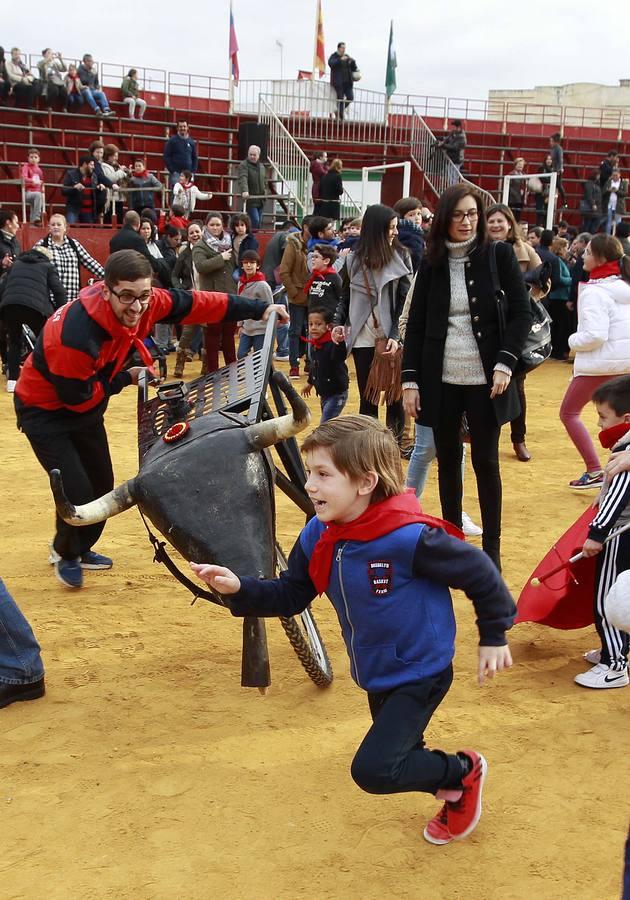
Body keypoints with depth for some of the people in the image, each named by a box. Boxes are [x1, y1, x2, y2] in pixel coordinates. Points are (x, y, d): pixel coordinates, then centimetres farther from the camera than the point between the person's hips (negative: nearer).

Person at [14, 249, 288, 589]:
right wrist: (126, 378, -16)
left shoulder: (148, 303, -20)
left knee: (102, 484, 14)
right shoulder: (74, 335, -39)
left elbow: (195, 303, -10)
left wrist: (259, 309, -9)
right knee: (77, 491, -11)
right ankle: (65, 555, 20)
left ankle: (80, 549, 40)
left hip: (86, 406, 7)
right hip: (45, 410, -7)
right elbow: (77, 397, -27)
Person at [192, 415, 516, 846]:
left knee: (373, 770, -14)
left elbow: (480, 574, -18)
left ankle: (464, 771, 11)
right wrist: (241, 590, -20)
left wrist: (494, 638, -7)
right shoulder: (318, 537, -10)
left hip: (420, 674, -7)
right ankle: (454, 793, 52)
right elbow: (290, 596, -2)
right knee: (400, 757, 23)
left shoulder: (408, 537, -31)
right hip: (376, 676, 8)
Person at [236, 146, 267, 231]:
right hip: (250, 199, -7)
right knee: (255, 220, -17)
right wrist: (244, 191, -40)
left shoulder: (261, 166, 17)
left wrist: (265, 191, 16)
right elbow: (242, 179, -24)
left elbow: (264, 181, 28)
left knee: (259, 221, 8)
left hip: (260, 200, 7)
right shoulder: (243, 165, -7)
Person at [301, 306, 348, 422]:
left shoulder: (332, 344, -24)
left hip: (337, 394, -9)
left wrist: (340, 342, -68)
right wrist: (310, 383, 33)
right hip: (324, 393, 9)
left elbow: (341, 356, -47)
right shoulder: (314, 345, 2)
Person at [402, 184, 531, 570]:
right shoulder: (432, 263, 3)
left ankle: (492, 548, 15)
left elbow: (521, 313, -3)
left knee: (486, 462, 5)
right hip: (441, 379, 2)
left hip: (484, 379, -2)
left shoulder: (499, 254, -3)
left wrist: (506, 363, -15)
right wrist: (410, 380, -2)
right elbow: (416, 324, 5)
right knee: (448, 461, 10)